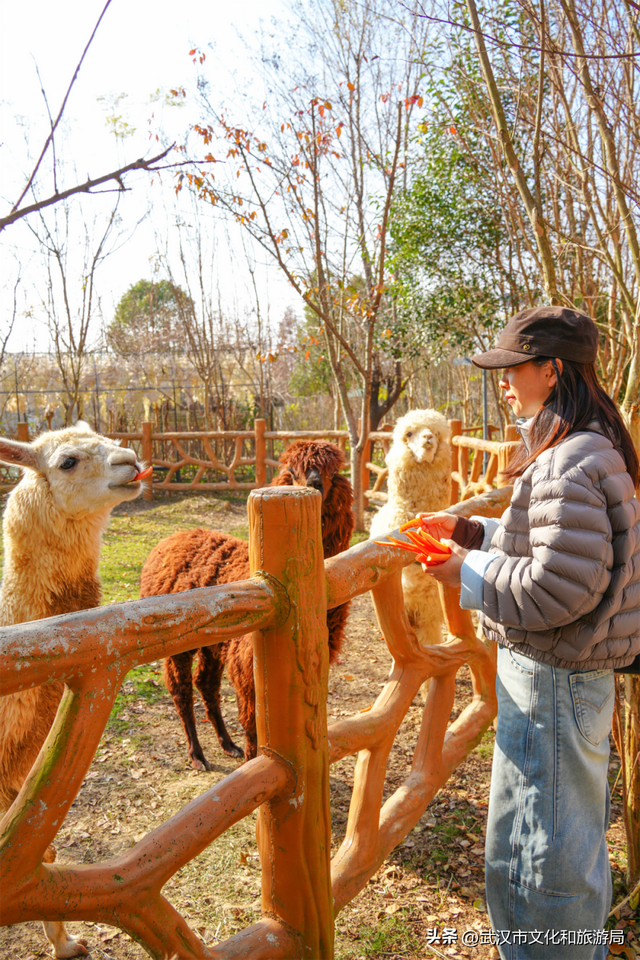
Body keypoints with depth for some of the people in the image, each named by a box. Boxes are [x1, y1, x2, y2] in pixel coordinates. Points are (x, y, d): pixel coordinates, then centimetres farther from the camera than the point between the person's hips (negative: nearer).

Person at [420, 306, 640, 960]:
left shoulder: (570, 464, -25)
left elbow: (558, 587, -29)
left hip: (551, 680, -11)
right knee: (574, 828, 27)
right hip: (573, 669, 11)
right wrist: (468, 532, 9)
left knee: (539, 846, 6)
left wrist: (469, 573, -16)